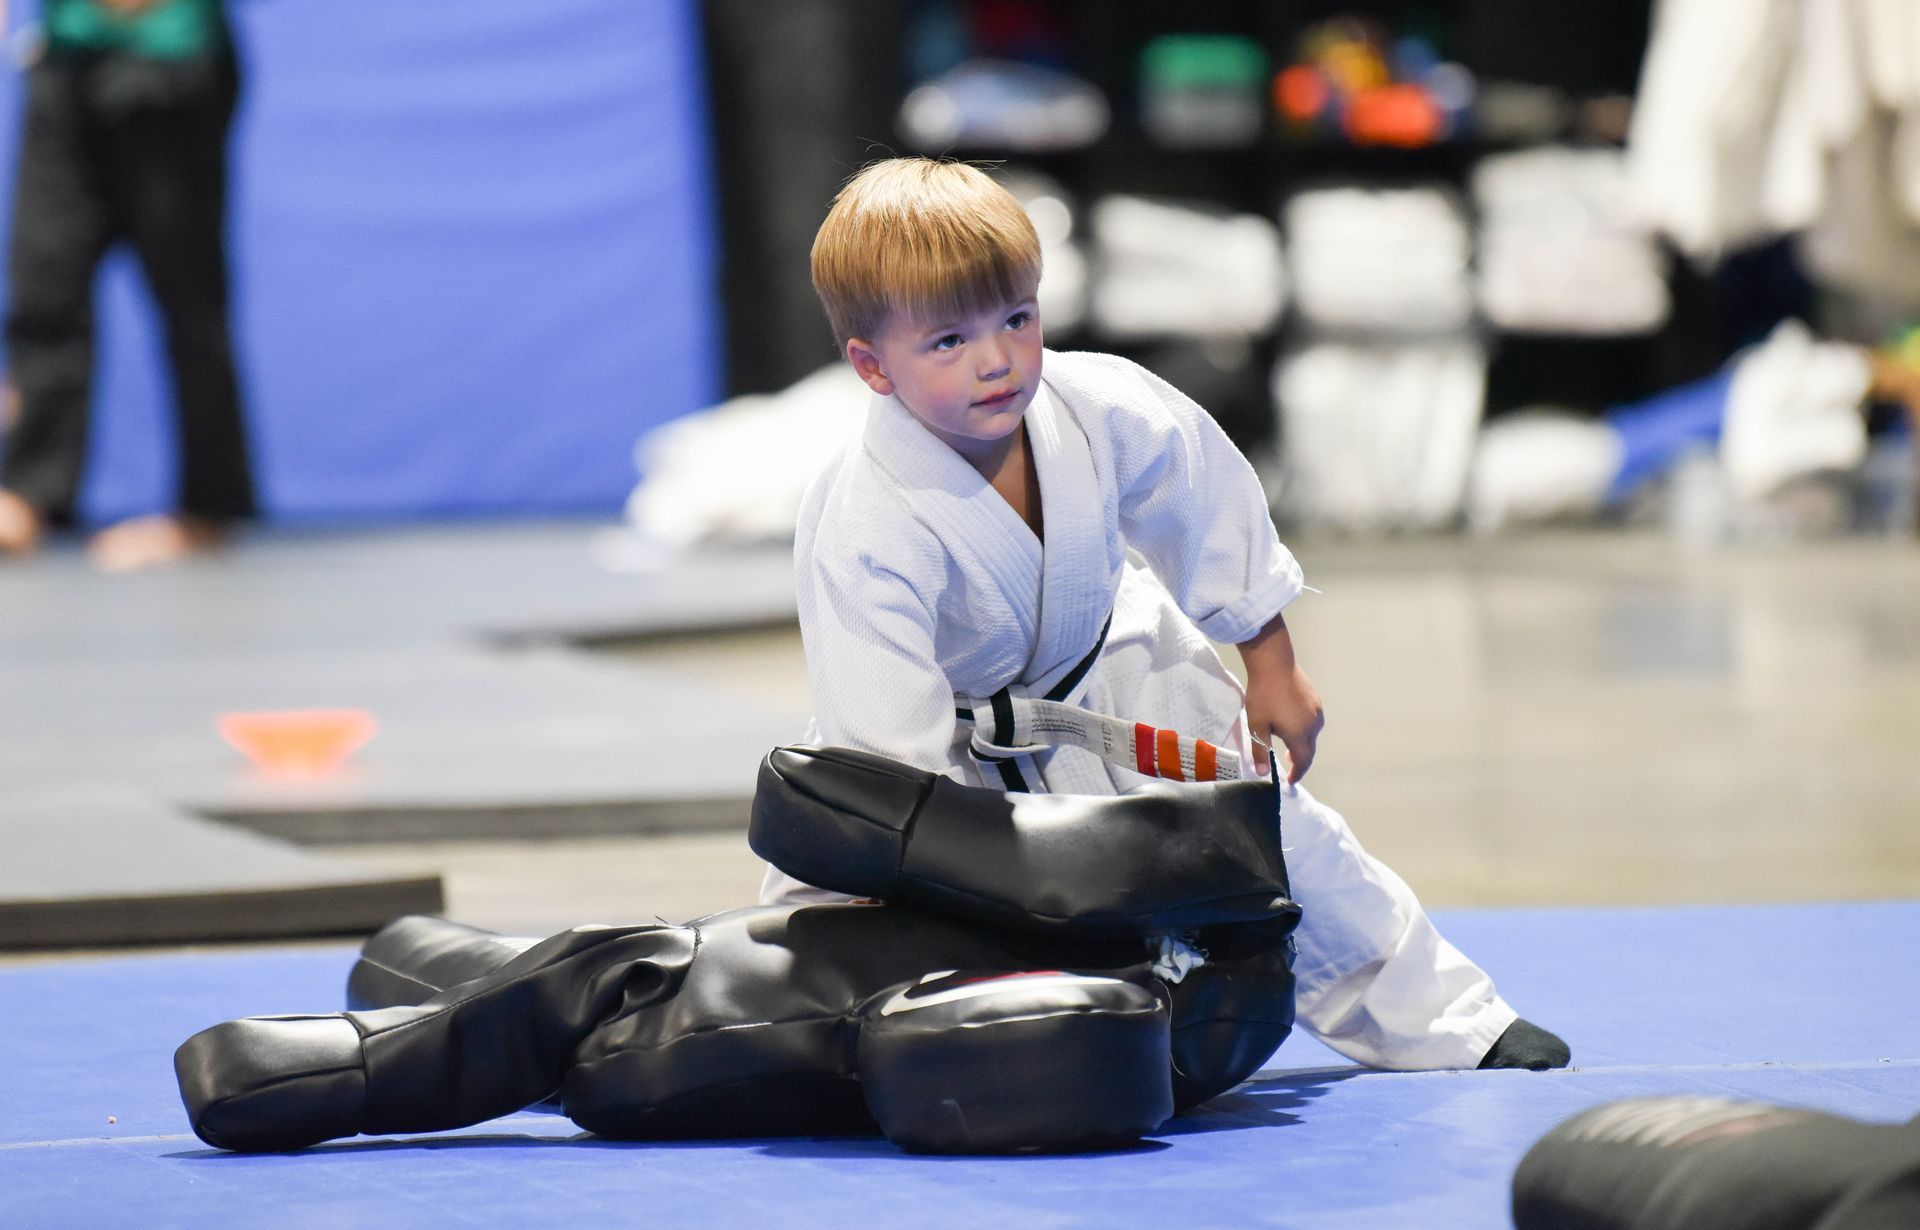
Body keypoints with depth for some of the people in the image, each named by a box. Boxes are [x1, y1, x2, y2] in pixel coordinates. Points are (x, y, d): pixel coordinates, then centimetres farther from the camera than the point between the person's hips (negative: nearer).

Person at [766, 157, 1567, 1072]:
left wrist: (1272, 670, 5)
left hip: (1110, 678, 3)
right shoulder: (859, 536, -39)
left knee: (1276, 833, 8)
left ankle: (1440, 1020, 30)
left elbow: (1212, 508, -5)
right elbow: (889, 753, -38)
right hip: (957, 738, -3)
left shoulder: (1102, 407, -26)